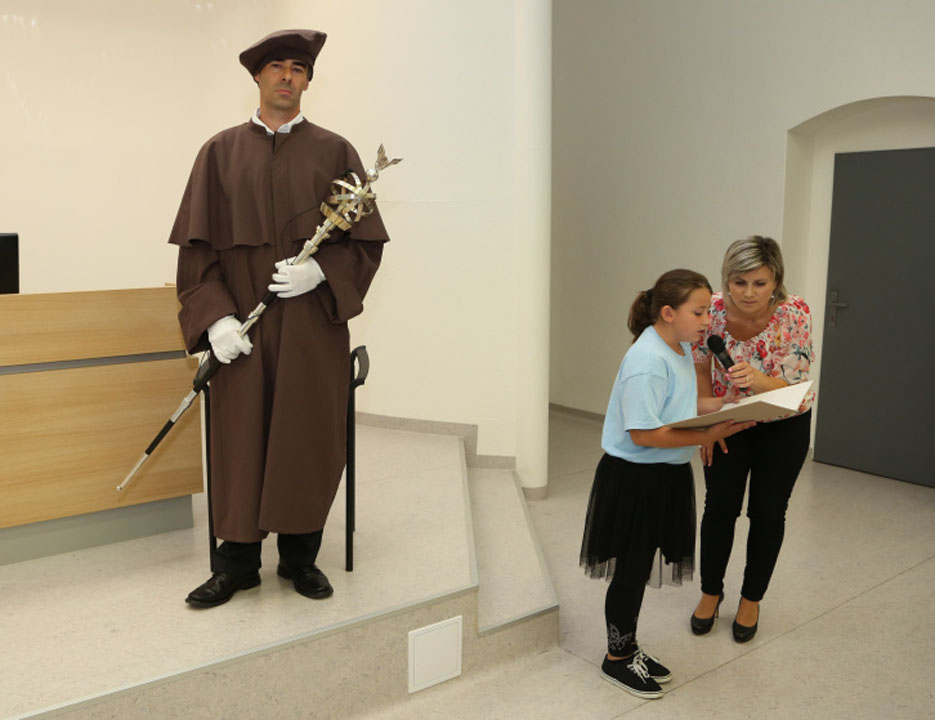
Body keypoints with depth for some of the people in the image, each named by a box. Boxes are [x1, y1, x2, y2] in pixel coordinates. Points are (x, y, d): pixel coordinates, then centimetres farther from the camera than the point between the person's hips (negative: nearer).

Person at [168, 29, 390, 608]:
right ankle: (237, 561, 20)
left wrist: (320, 270, -14)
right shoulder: (221, 151, 8)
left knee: (308, 439, 5)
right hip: (242, 326, 1)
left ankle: (301, 556, 22)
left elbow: (367, 240, 4)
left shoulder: (334, 151, 7)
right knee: (239, 441, 4)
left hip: (313, 325, 0)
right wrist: (214, 316, -10)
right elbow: (197, 243, 3)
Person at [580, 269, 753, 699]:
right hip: (633, 480, -9)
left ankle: (627, 648, 39)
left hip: (666, 477, 9)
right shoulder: (648, 360, -24)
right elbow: (643, 434, -27)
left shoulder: (681, 349, 6)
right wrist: (708, 436, -27)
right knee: (631, 571, 7)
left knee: (640, 567, 21)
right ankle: (617, 659, 27)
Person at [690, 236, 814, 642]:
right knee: (719, 507, 5)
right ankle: (711, 592, 26)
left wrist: (755, 378, -48)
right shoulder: (713, 310, -22)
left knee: (767, 513, 6)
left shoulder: (795, 315, -28)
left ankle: (751, 599, 27)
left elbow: (791, 388, -28)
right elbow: (701, 369, -5)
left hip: (782, 424, -1)